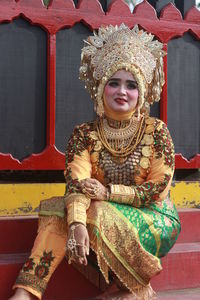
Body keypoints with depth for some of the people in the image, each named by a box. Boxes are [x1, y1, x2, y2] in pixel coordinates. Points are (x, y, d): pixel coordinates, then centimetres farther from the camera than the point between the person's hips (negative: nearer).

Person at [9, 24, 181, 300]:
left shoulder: (156, 132, -6)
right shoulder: (84, 134, -2)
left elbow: (158, 190, -11)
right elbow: (76, 184, -16)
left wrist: (108, 192, -21)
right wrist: (76, 224, -36)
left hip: (154, 219, -3)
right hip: (101, 214, 3)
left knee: (98, 213, -31)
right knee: (59, 211, -23)